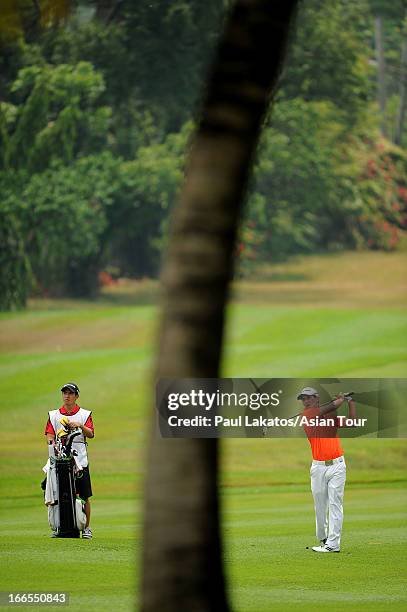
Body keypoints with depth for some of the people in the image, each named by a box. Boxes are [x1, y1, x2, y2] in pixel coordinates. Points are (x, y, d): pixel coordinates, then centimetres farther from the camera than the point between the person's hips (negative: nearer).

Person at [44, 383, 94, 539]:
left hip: (80, 460, -1)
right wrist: (52, 442, -20)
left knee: (84, 496, -1)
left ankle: (86, 527, 7)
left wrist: (80, 425, -23)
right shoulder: (54, 415, 14)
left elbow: (91, 434, -4)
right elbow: (49, 434, 2)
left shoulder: (85, 414, 10)